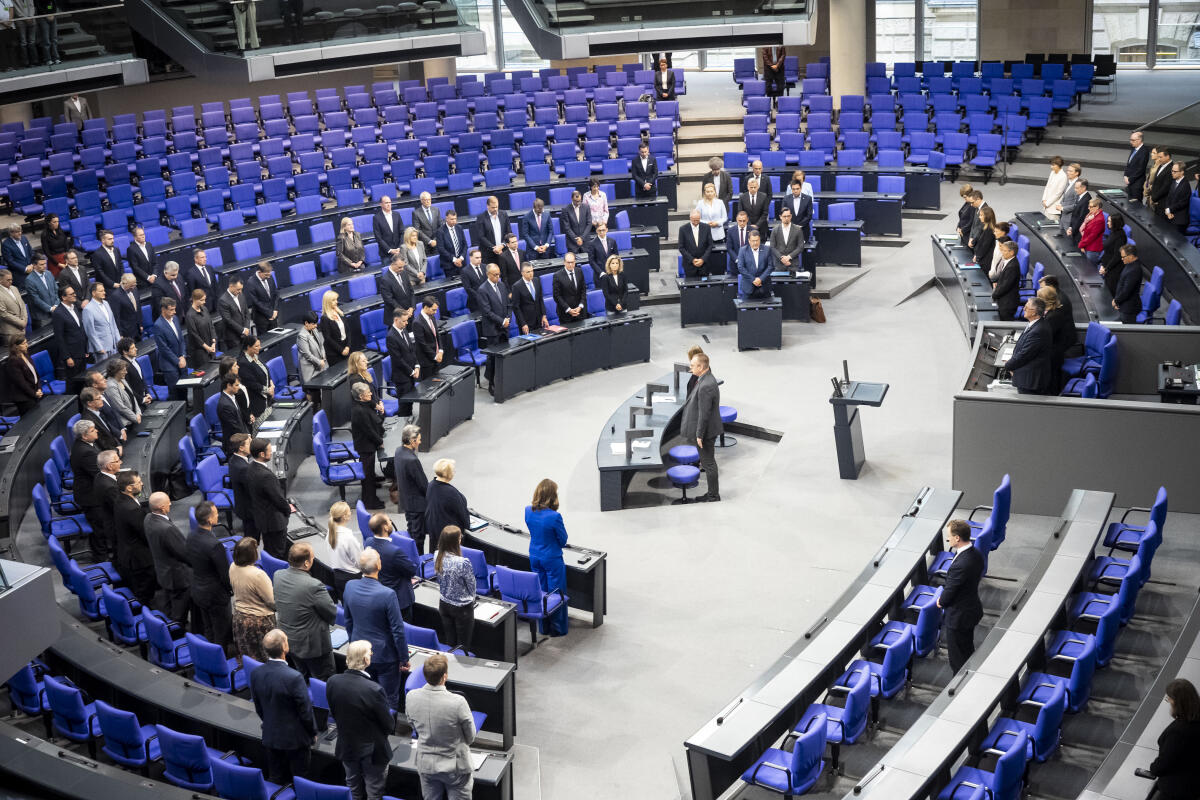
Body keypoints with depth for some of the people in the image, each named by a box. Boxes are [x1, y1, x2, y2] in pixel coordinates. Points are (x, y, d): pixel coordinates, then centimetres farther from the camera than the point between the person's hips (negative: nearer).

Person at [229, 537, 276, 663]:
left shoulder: (233, 567, -9)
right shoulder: (257, 575, -31)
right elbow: (272, 602, -22)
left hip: (239, 618, 7)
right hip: (259, 622, -7)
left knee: (247, 656, 23)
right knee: (263, 659, 10)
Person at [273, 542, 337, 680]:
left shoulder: (278, 576, -10)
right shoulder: (314, 586, -31)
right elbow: (332, 613, -18)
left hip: (288, 641, 7)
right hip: (313, 644, -7)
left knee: (304, 676, 25)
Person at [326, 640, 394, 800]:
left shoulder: (332, 682, -18)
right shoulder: (374, 690, -33)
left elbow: (333, 713, -2)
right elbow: (388, 724, -19)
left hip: (346, 747, 5)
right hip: (372, 749, -4)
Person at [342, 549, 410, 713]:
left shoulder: (349, 587, -10)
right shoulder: (387, 595, -27)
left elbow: (348, 621, 6)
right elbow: (398, 630, -19)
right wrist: (404, 658, -6)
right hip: (385, 656, -5)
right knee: (389, 702, 10)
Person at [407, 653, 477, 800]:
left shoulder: (412, 697, -17)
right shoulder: (458, 702, -29)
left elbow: (414, 726, 2)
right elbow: (470, 737, -12)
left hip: (425, 765, 4)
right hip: (455, 766, -4)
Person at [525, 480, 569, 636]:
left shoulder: (528, 511, -9)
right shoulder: (554, 517, -27)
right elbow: (563, 540, -14)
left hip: (535, 557, 6)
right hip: (552, 558, -6)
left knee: (540, 592, 18)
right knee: (556, 594, 10)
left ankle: (544, 627, 29)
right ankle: (557, 628, 21)